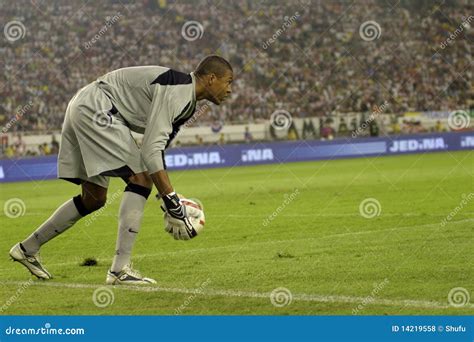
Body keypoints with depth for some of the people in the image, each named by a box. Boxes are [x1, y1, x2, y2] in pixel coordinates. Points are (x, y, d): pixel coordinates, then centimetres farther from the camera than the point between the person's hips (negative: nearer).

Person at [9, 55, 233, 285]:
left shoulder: (187, 103, 13)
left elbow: (156, 149, 19)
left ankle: (27, 248, 28)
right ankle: (120, 269, -20)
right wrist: (171, 200, -25)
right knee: (140, 180, -17)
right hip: (95, 110, -11)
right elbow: (150, 151, -26)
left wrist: (168, 200, 13)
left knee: (94, 199, 16)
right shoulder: (175, 91, -20)